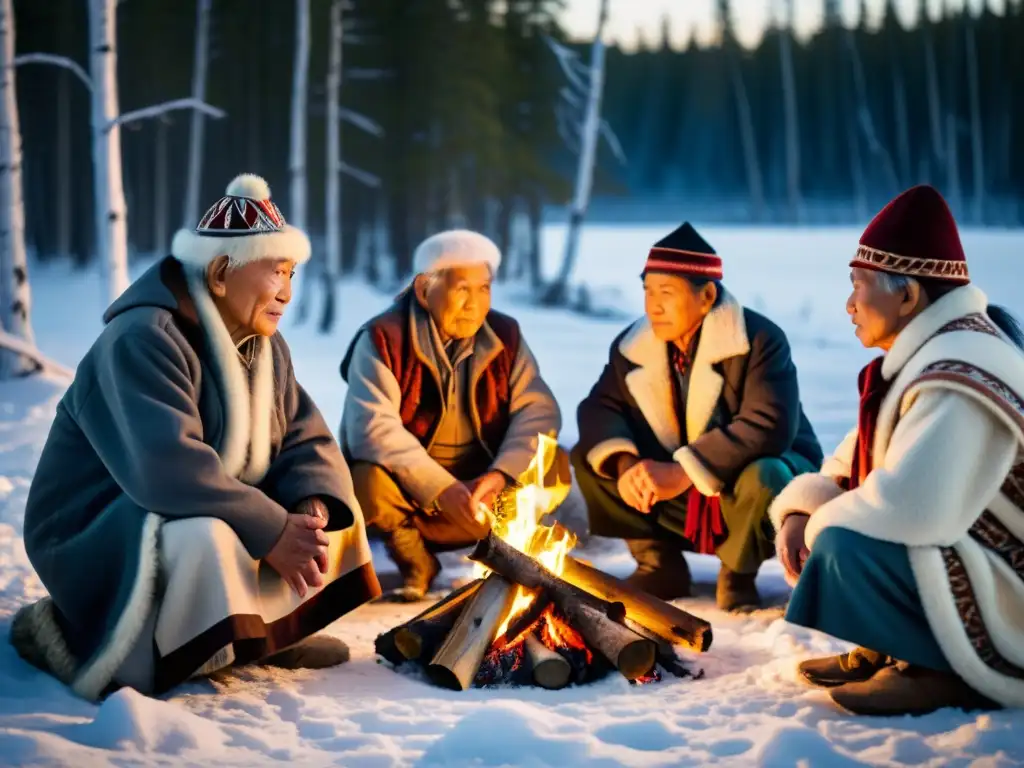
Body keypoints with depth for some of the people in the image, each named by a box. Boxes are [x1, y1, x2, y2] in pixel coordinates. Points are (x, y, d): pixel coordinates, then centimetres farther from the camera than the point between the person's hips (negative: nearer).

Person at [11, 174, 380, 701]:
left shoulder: (265, 346, 5)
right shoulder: (142, 341, -24)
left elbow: (308, 442, -1)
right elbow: (169, 470, -36)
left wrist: (312, 509, -23)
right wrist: (273, 533, -32)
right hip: (97, 539, -8)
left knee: (333, 504, 0)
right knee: (201, 539, -39)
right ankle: (77, 635, -17)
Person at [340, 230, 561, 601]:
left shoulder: (505, 336, 2)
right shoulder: (382, 340, -13)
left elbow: (538, 409, -7)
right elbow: (372, 430, -25)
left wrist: (501, 473, -25)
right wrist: (442, 490, -32)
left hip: (477, 484, 3)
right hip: (409, 487, -3)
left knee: (554, 467, -18)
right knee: (366, 483, -34)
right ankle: (417, 563, -2)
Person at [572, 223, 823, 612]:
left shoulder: (760, 339, -22)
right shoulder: (633, 344, -4)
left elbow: (769, 426, -33)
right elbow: (599, 407, -7)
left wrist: (683, 471, -39)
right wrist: (625, 465, -29)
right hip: (680, 496, 5)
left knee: (762, 478, -39)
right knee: (587, 457, -10)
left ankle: (737, 577, -8)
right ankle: (659, 564, 2)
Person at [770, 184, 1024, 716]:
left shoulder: (959, 375, -26)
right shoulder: (919, 356, 8)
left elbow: (909, 509, -36)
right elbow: (852, 465, 15)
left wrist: (820, 529, -16)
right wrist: (799, 512, -5)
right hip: (951, 557, 10)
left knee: (845, 546, -30)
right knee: (808, 517, 9)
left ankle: (944, 671, -11)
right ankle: (888, 650, 9)